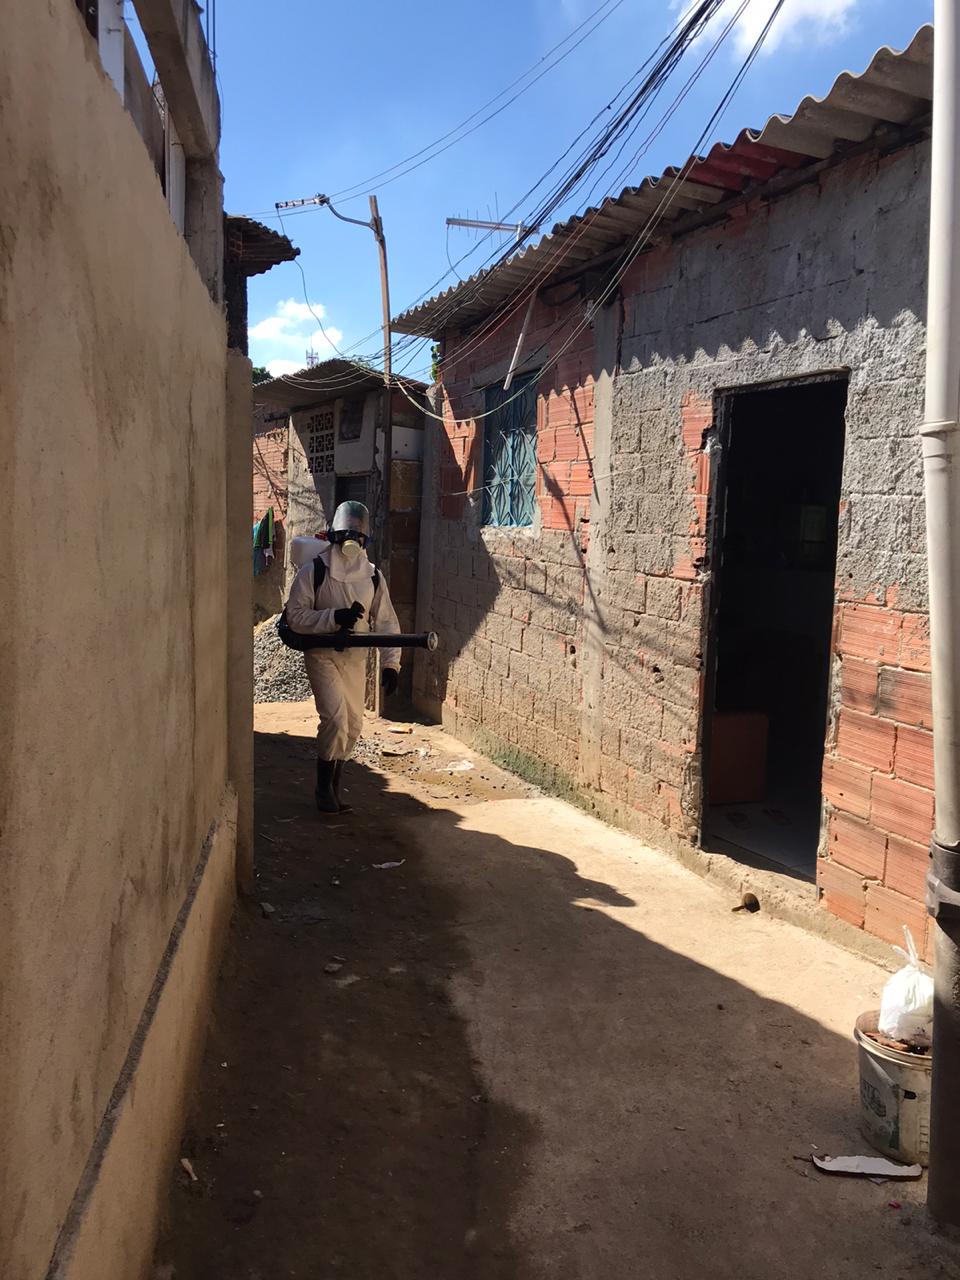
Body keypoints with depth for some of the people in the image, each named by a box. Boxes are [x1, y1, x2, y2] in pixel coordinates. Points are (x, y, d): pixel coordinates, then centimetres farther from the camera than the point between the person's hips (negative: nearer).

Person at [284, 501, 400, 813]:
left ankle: (334, 784, 28)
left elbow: (386, 622, 3)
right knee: (335, 718, -17)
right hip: (322, 656, -4)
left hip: (356, 659, 5)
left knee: (353, 724, 9)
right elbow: (296, 616, -13)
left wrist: (390, 663, -5)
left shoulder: (373, 577, 2)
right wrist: (335, 617, -25)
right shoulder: (313, 572, -9)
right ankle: (324, 788, 2)